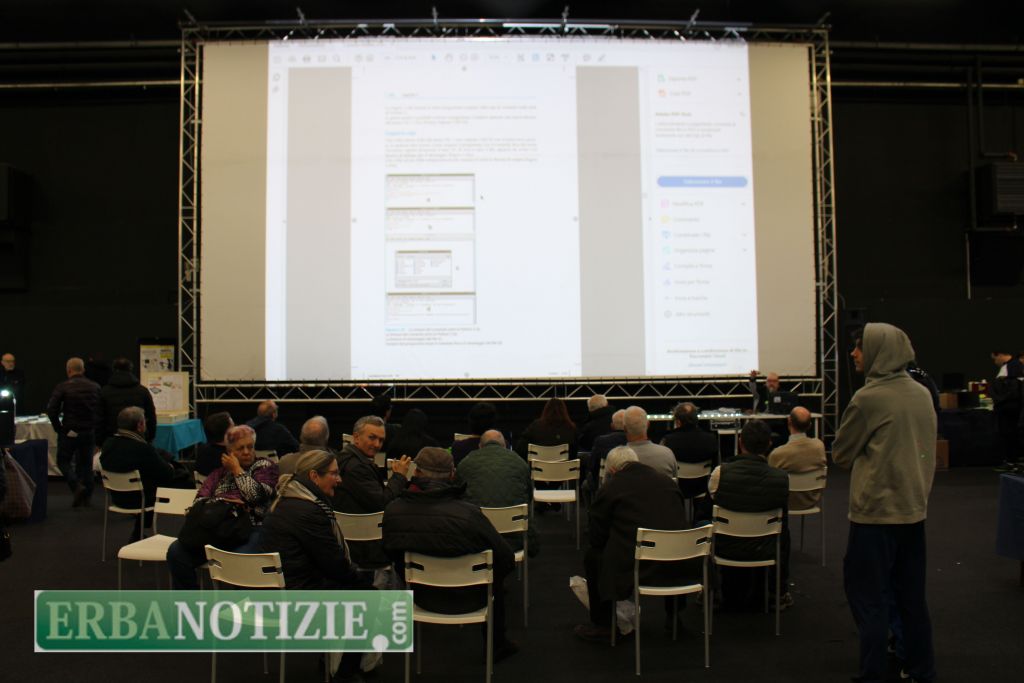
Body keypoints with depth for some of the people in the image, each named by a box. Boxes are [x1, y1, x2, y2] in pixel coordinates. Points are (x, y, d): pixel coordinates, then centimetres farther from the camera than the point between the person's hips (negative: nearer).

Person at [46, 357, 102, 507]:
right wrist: (96, 429, 6)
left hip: (69, 432, -3)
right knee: (86, 463, 13)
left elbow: (51, 410, -13)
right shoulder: (95, 387, 3)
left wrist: (58, 428, -2)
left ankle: (77, 486, -9)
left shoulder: (63, 387, -8)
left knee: (63, 461, 12)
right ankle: (86, 496, 13)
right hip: (89, 432, 3)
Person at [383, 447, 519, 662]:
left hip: (422, 596, 3)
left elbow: (392, 556, 1)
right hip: (467, 599, -3)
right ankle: (496, 643, 42)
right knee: (496, 572, 28)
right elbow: (507, 560, -19)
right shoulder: (468, 513, -30)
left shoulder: (392, 512, -19)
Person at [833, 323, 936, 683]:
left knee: (869, 598, 2)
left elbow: (840, 454, -6)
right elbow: (927, 449, 16)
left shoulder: (868, 398, -16)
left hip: (876, 511, -7)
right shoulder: (922, 394, 5)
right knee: (912, 598, 17)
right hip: (914, 509, 7)